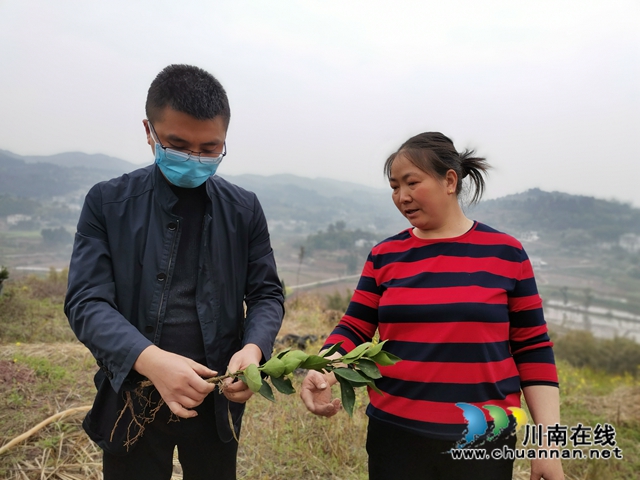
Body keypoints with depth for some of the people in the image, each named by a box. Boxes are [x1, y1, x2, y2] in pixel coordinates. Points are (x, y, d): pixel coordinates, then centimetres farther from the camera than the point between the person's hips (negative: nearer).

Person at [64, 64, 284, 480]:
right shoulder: (108, 203, -4)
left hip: (217, 399, 2)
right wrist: (150, 360, -29)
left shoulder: (245, 209, -1)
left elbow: (267, 294, 1)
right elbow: (87, 301, -11)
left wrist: (253, 348, -21)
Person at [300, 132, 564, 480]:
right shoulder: (385, 256, 0)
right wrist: (322, 374, -18)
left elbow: (532, 348, 0)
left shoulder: (505, 253, -3)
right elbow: (354, 331, 1)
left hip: (484, 441, -1)